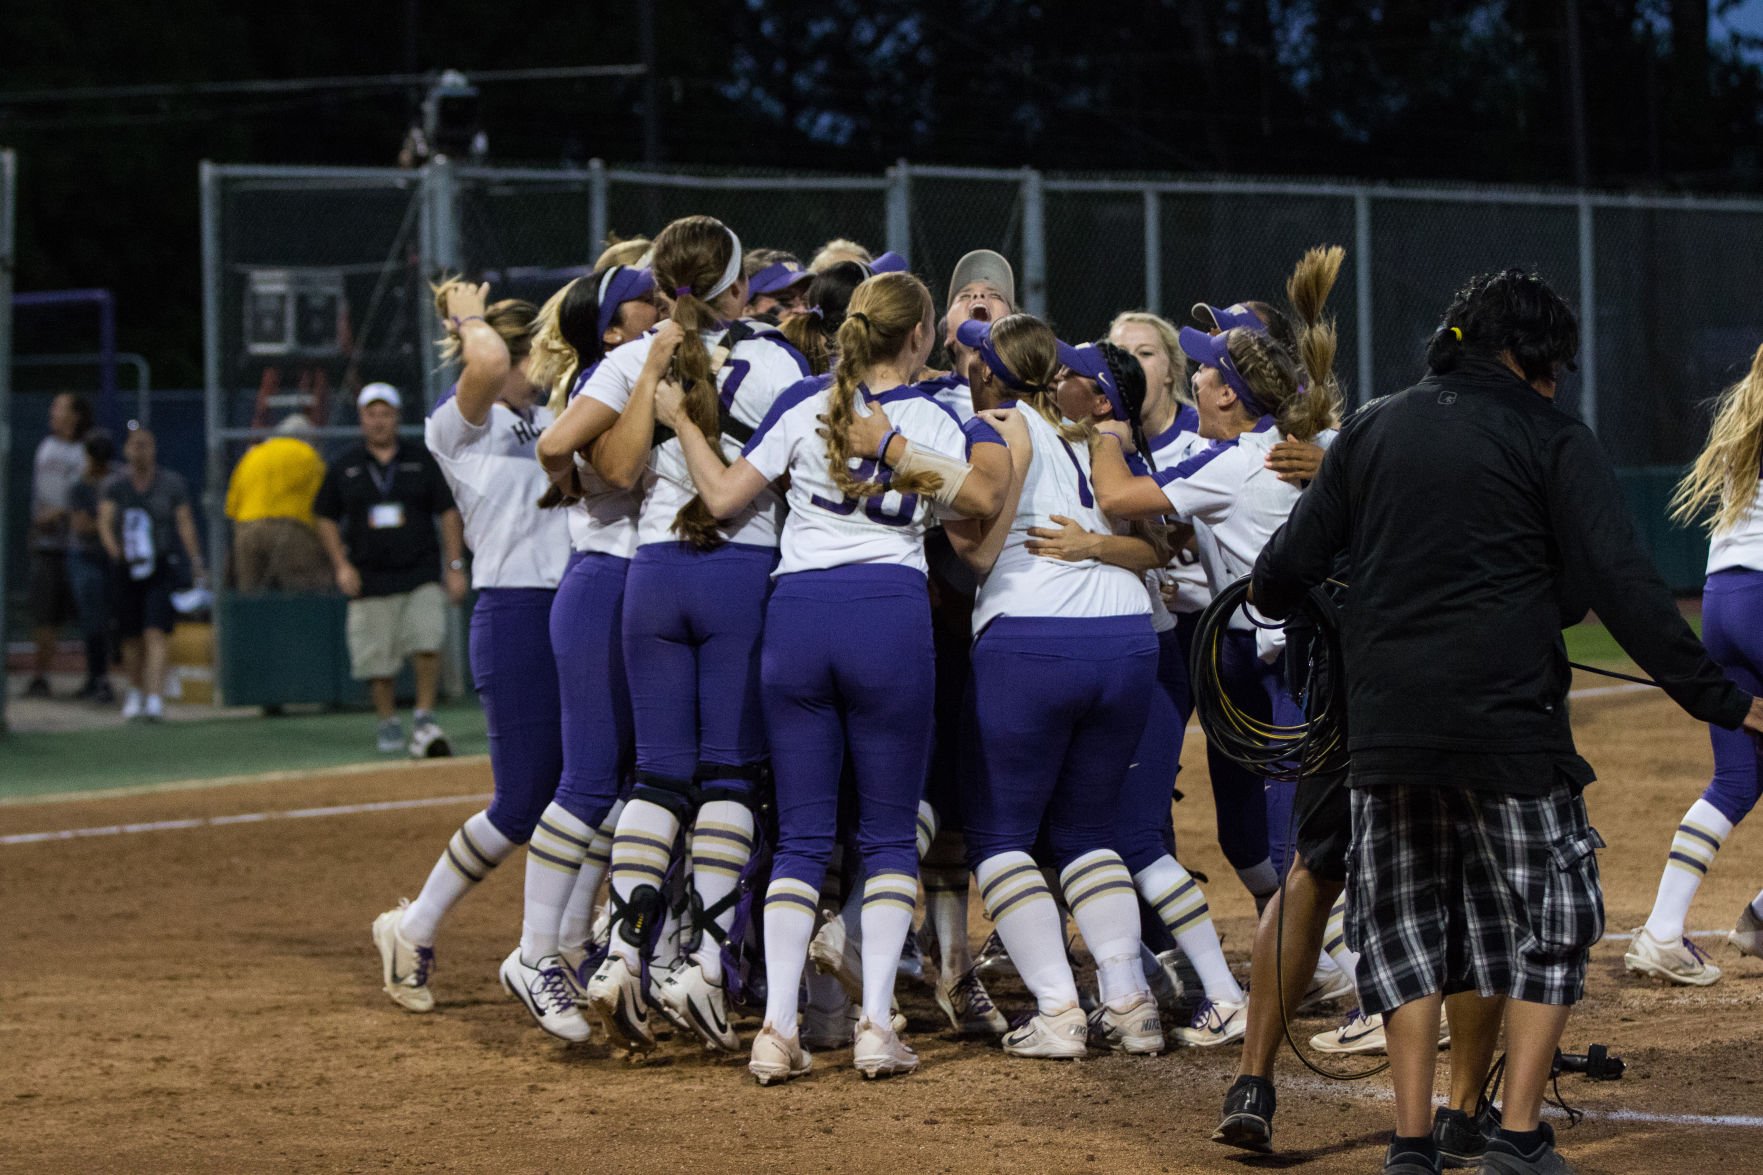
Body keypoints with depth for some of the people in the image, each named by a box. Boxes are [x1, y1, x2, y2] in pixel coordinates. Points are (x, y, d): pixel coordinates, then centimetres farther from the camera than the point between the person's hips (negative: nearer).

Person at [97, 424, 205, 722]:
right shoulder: (115, 486, 5)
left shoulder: (172, 483, 2)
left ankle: (155, 698, -22)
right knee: (131, 639, 8)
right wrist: (114, 549, -26)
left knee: (155, 633, -15)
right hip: (128, 569, 2)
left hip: (164, 566, -2)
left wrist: (195, 563, -7)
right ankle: (135, 692, 32)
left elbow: (185, 524, 1)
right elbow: (105, 521, -6)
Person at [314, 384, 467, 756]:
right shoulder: (344, 466, 9)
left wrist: (455, 566, 1)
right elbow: (326, 519, 14)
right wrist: (341, 565, 2)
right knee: (377, 658, 0)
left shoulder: (421, 460, 7)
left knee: (426, 645, -18)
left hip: (421, 572, -1)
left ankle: (424, 720, -12)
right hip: (370, 579, 1)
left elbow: (449, 513, 8)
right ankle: (388, 724, 16)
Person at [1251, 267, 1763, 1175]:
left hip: (1385, 726, 4)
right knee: (1548, 925, 8)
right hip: (1508, 725, -4)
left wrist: (1269, 600, 35)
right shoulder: (1552, 439, -1)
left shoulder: (1372, 430, 11)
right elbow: (1622, 589, -10)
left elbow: (1287, 566, 11)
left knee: (1407, 927, 15)